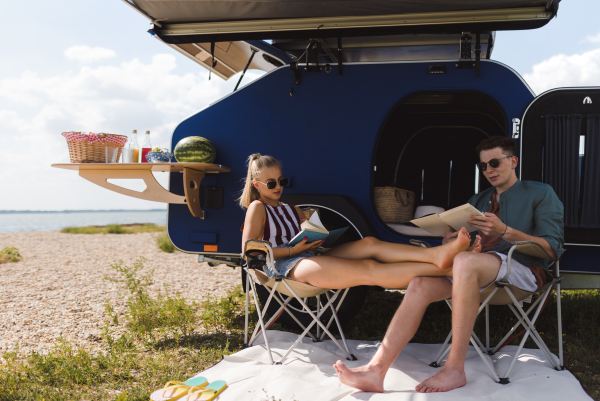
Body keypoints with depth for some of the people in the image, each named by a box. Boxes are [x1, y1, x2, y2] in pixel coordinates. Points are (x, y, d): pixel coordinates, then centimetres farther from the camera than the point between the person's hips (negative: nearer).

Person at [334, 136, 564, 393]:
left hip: (522, 270, -5)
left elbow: (552, 249, -2)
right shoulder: (477, 201, 28)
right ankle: (376, 370, -33)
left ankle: (455, 369, -34)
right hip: (479, 271, 6)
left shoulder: (541, 193, 10)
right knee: (420, 284, -23)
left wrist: (504, 231, -14)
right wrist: (451, 240, -3)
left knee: (465, 261, -38)